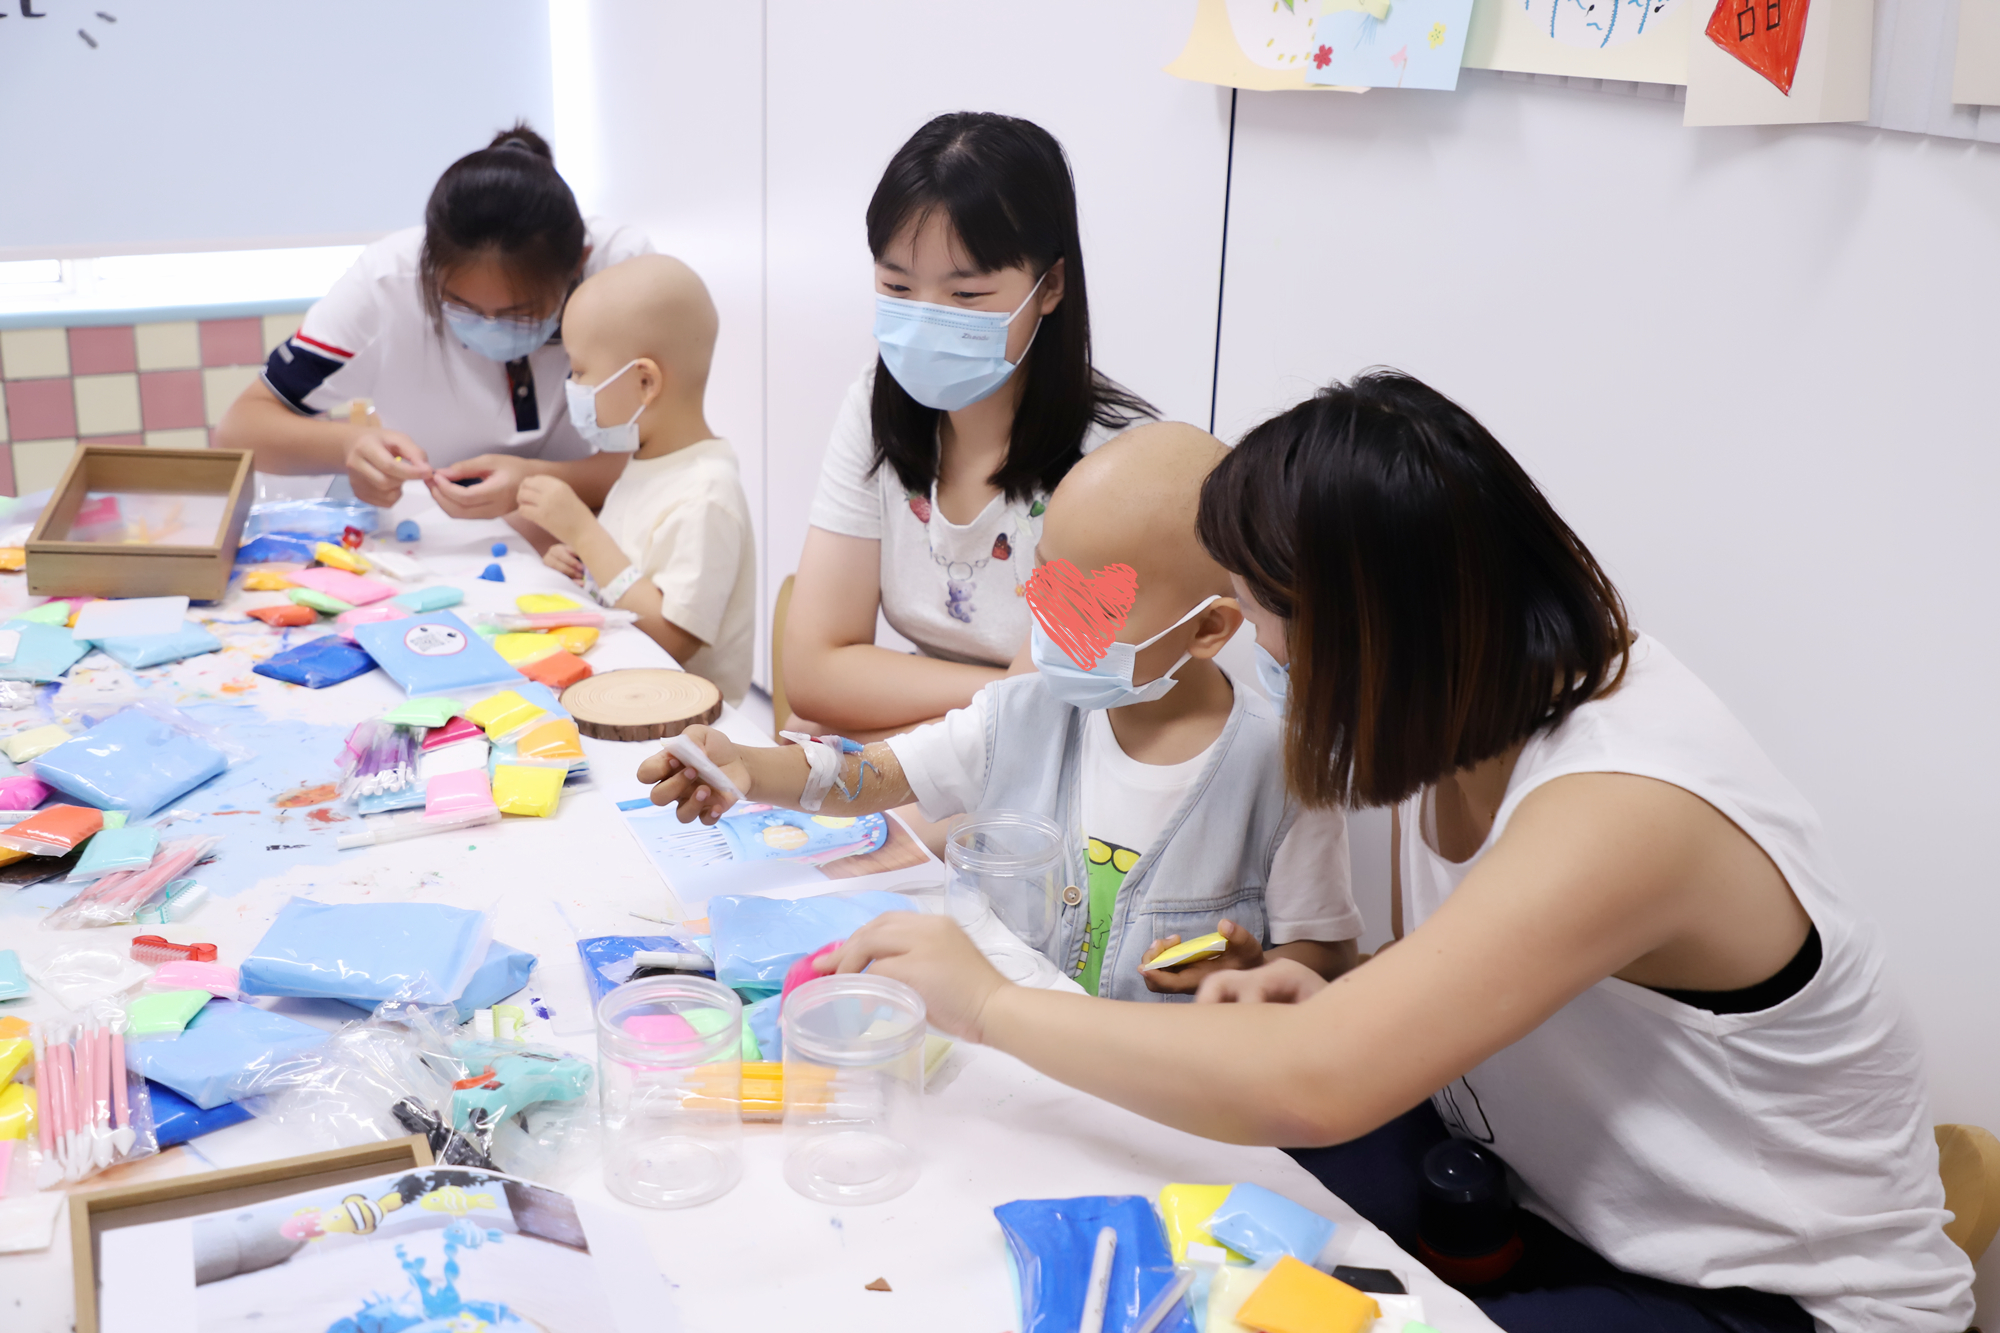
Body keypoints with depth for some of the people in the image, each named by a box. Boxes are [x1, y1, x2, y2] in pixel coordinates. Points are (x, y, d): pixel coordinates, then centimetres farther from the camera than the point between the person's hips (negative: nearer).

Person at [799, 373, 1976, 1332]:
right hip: (1570, 1199, 7)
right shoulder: (1471, 703, -6)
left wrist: (987, 1002, -27)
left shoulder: (1620, 810, -32)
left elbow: (1307, 1089, -39)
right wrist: (1339, 1011, -15)